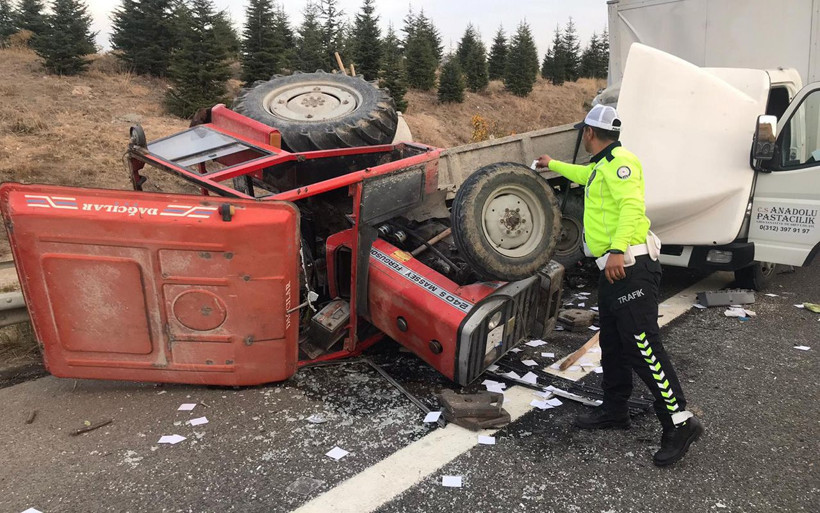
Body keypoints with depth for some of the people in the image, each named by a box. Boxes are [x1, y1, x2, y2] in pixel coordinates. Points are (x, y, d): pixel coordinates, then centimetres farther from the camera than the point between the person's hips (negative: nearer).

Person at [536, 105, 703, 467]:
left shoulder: (619, 161, -10)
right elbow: (585, 175, 46)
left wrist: (617, 250, -35)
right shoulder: (601, 166, 22)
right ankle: (614, 410, 28)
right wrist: (554, 165, 59)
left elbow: (632, 205, -24)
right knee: (612, 344, 16)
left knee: (642, 345, -11)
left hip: (630, 267, -11)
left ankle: (680, 423, -3)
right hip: (614, 271, 11)